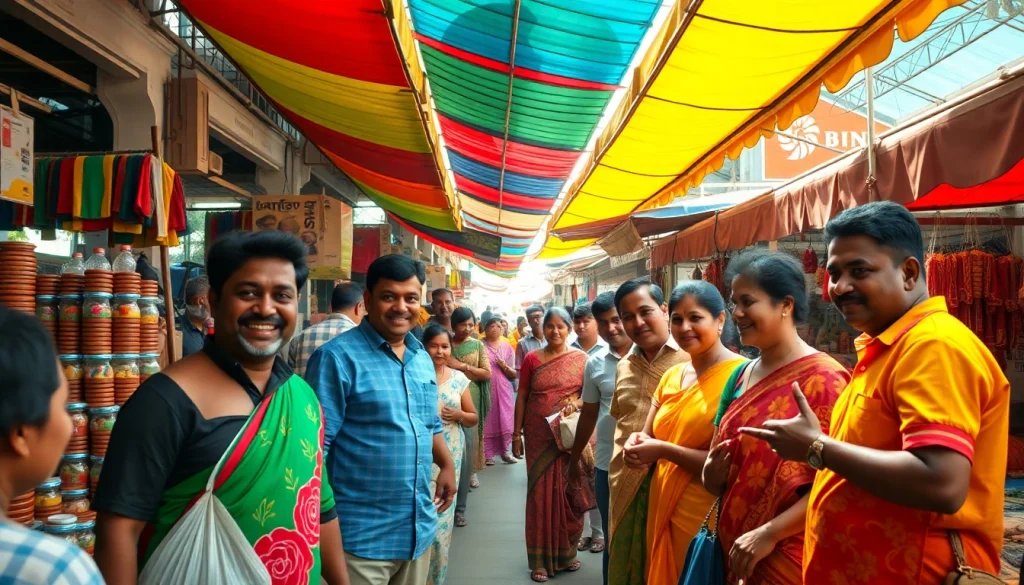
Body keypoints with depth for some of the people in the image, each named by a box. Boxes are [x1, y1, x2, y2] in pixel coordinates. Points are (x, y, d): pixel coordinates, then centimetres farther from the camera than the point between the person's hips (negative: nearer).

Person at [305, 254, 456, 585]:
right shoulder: (337, 357, -16)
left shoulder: (422, 358, 8)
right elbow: (316, 443, -17)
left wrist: (446, 464, 12)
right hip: (362, 535, -7)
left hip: (419, 528, 7)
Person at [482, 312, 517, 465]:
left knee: (506, 421, 4)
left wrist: (504, 366, -7)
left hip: (504, 390, 3)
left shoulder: (507, 347, 9)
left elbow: (514, 374, 10)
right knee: (488, 422, -3)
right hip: (486, 389, -3)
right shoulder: (480, 346, -1)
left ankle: (506, 451, 15)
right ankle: (488, 454, 4)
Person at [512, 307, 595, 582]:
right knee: (541, 494, 4)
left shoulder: (581, 359, 0)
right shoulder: (532, 358, 1)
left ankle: (566, 552, 24)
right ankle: (541, 559, 14)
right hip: (539, 437, 0)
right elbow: (522, 396, 3)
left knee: (570, 494, 7)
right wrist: (516, 434, 1)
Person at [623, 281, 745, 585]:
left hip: (709, 519, -7)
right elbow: (649, 435, 13)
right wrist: (638, 445, -9)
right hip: (665, 510, 7)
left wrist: (664, 450, -21)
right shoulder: (671, 376, 9)